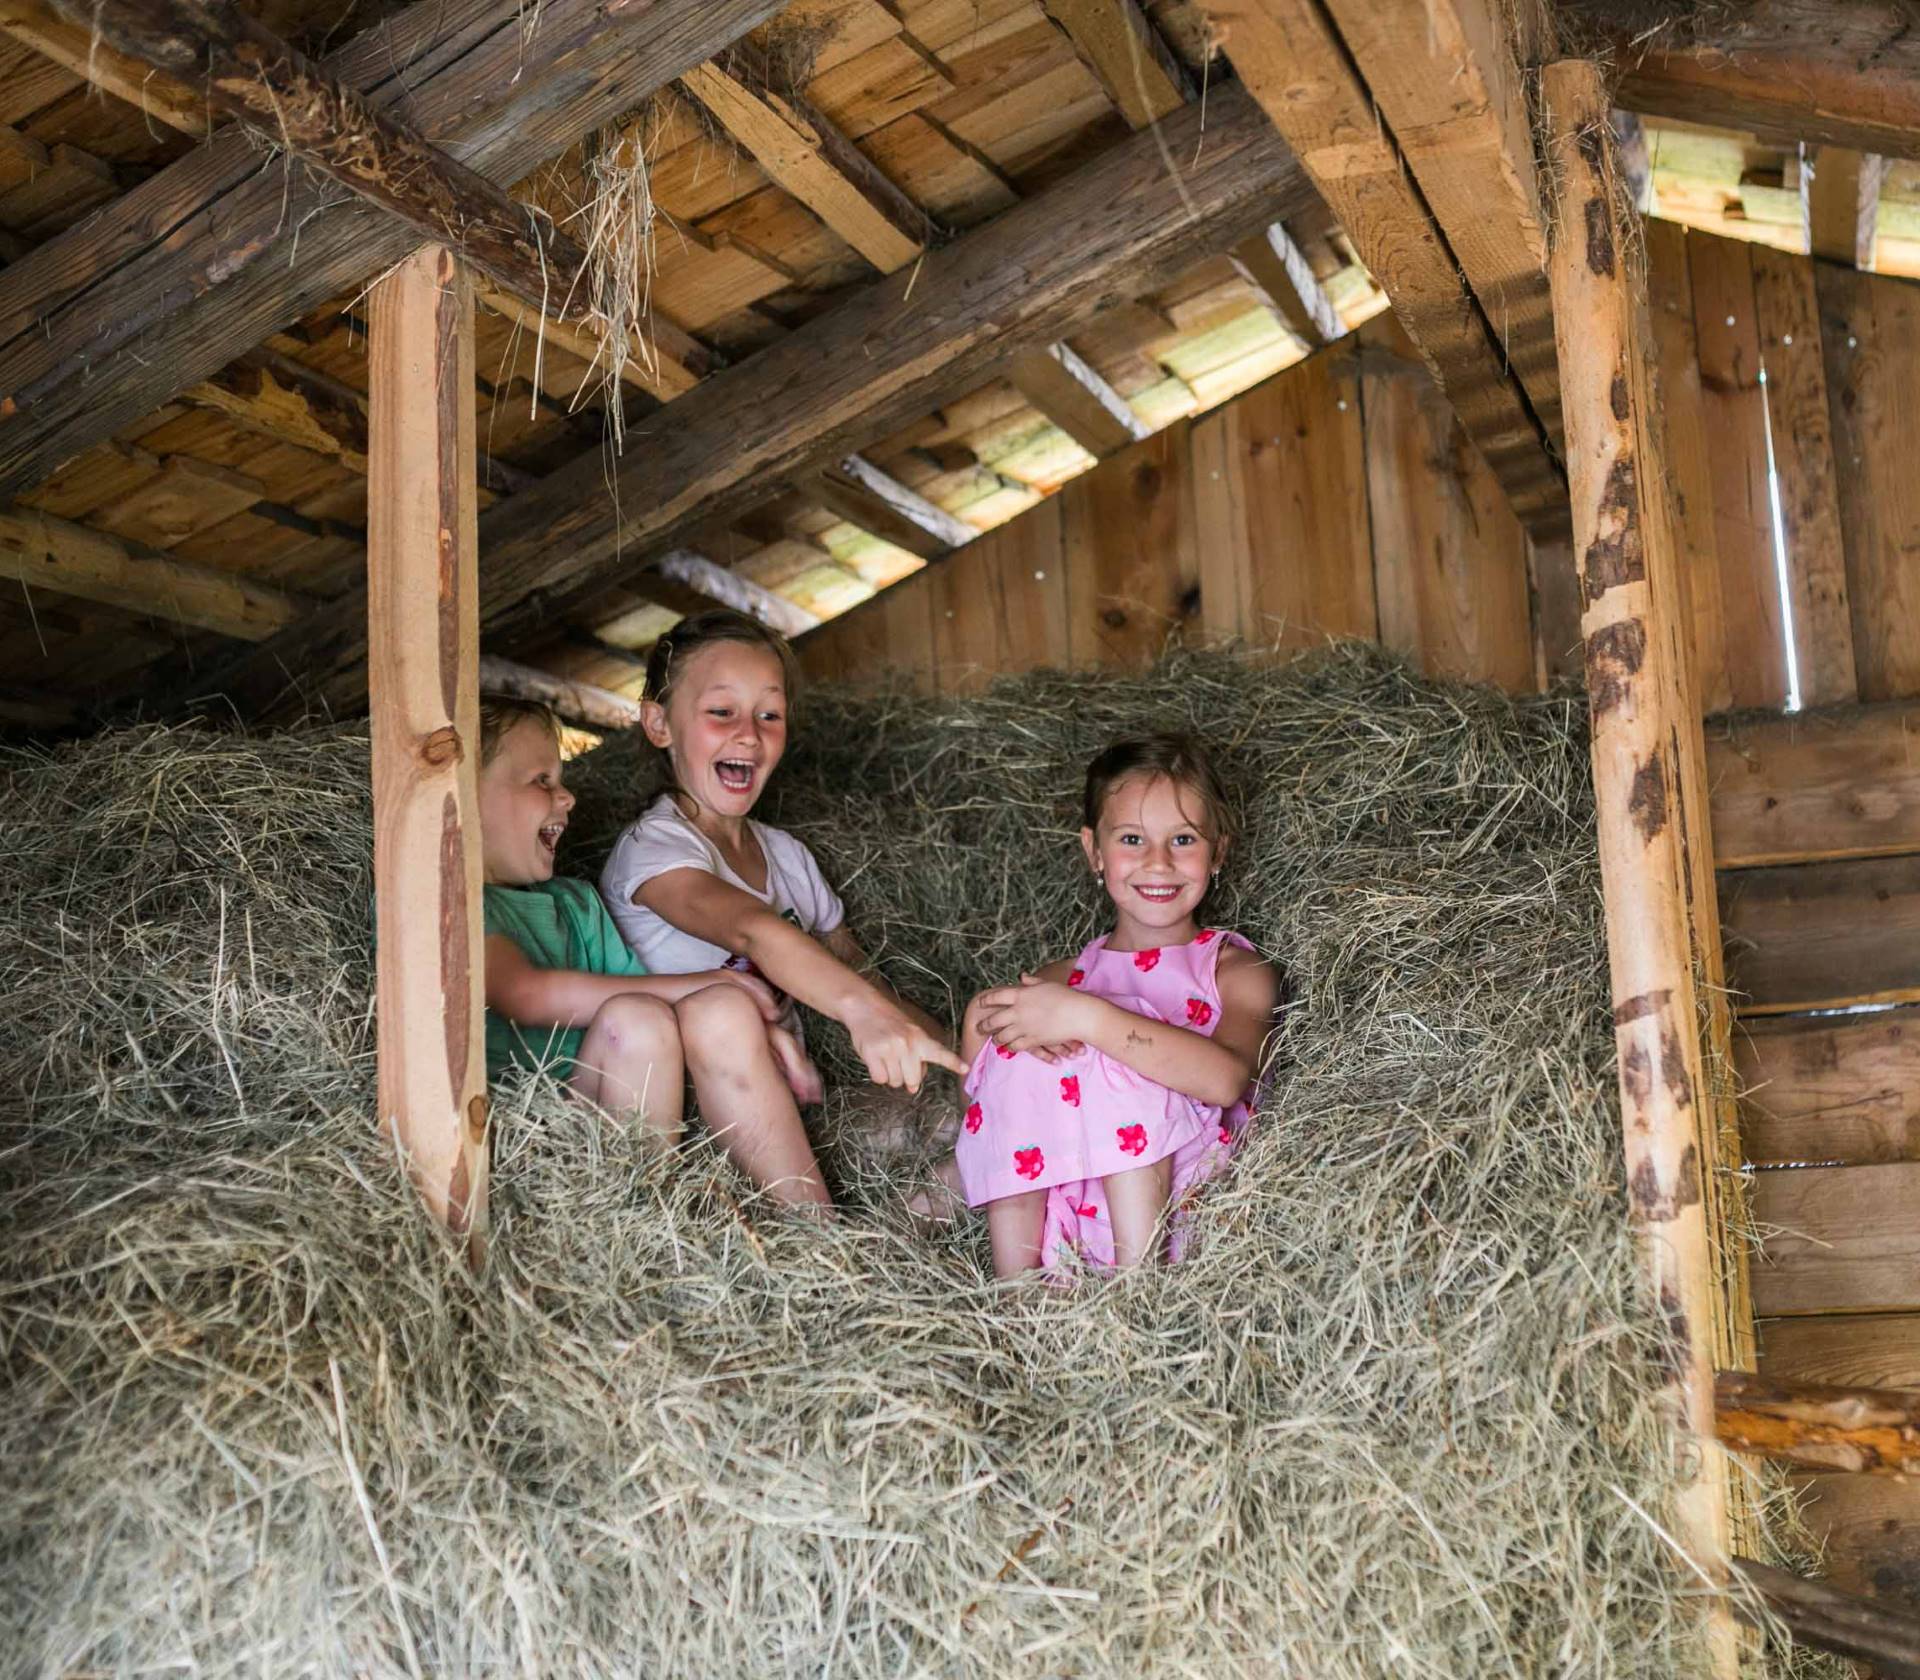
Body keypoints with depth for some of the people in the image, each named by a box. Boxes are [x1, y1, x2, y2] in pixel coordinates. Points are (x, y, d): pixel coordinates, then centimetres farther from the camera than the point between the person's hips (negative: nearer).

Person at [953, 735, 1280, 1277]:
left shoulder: (1236, 970, 7)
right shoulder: (1067, 976, 20)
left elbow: (1225, 1079, -18)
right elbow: (974, 1082, 6)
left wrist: (1083, 1017, -27)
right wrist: (984, 1022, -18)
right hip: (1045, 1202, 4)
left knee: (1112, 1060, -24)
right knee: (1017, 1055, -16)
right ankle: (1015, 1284, -19)